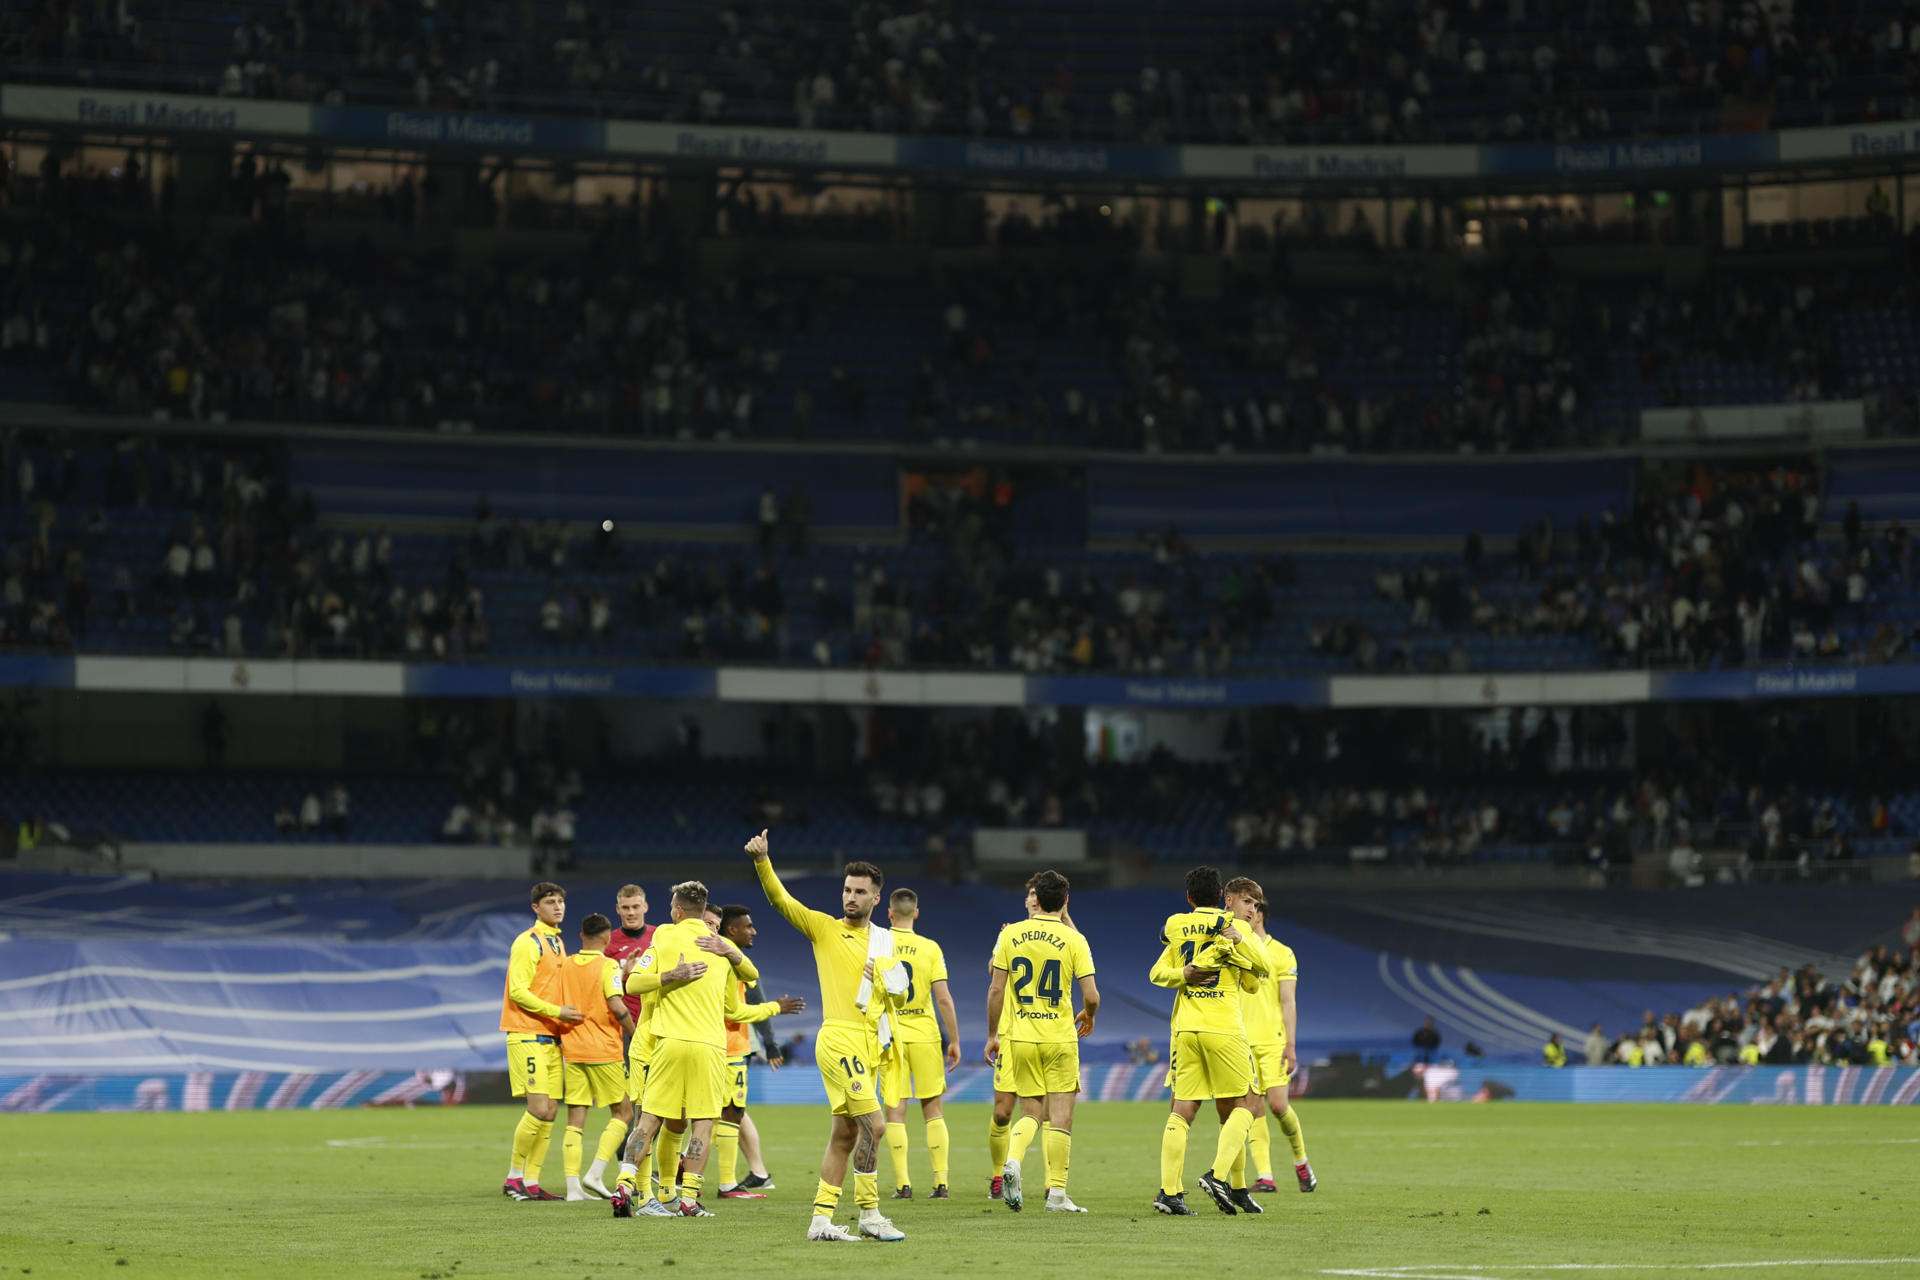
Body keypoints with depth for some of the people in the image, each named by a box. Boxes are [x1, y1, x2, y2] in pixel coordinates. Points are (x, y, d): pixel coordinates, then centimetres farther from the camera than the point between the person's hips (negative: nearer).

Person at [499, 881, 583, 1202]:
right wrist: (557, 1012, -19)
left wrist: (567, 1014, 9)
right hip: (528, 1036, -8)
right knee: (539, 1109, -14)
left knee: (550, 1112, 4)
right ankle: (514, 1178, -2)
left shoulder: (557, 944, 19)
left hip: (551, 1037, 8)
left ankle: (531, 1183, 7)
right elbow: (518, 991, -15)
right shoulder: (528, 942, -8)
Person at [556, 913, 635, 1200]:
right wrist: (634, 1034, -6)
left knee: (575, 1120, 6)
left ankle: (572, 1185, -1)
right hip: (603, 1051, -5)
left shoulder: (566, 966, 7)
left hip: (572, 1049, 5)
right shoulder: (607, 966, -9)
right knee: (623, 1112, 8)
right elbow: (617, 1006, -19)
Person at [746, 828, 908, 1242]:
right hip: (840, 1039, -7)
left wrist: (881, 978, -3)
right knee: (872, 1124, -16)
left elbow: (899, 993, 19)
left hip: (868, 1045, 7)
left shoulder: (885, 942, 15)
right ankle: (869, 1214, -10)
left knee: (845, 1136, 7)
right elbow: (780, 898, -11)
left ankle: (821, 1219, 11)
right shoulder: (824, 928, 1)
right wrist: (762, 861, -26)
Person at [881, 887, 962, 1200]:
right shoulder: (930, 948, -3)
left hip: (889, 1035, 0)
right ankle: (941, 1183, 4)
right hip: (925, 1033, 0)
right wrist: (954, 1041, 0)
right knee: (933, 1109, 8)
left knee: (895, 1111, 3)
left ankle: (902, 1184, -2)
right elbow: (943, 999, -7)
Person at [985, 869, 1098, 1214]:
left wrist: (992, 1036, 9)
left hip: (1021, 1037, 2)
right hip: (1060, 1037, -2)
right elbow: (1091, 996, -9)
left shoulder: (1011, 935, 0)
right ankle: (1057, 1192, 2)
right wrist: (1088, 1017, 14)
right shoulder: (1073, 939, -6)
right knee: (1060, 1115, 4)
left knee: (1031, 1111, 14)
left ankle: (1013, 1162, -13)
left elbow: (995, 989, -1)